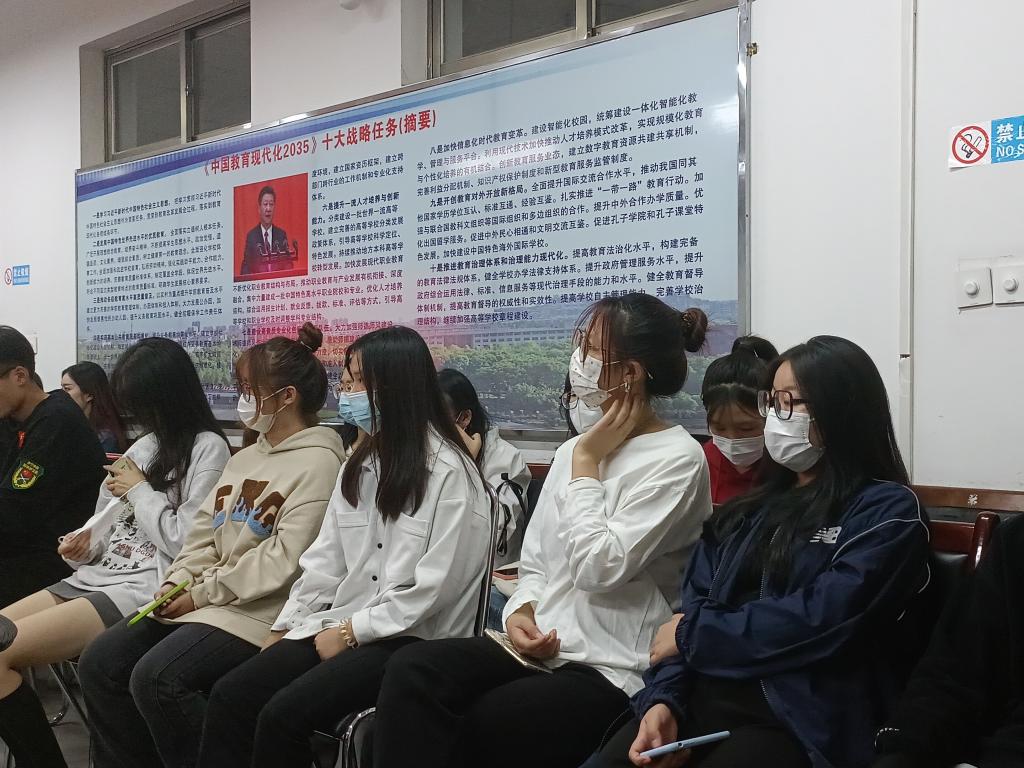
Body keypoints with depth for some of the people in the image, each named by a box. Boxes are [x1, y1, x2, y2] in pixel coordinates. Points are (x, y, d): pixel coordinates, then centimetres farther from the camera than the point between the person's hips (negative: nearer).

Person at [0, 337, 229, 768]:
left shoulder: (207, 449, -8)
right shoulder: (144, 446, 17)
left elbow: (186, 543, -15)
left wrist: (140, 490, -5)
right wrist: (85, 545, 3)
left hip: (143, 591, -9)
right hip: (96, 577, 9)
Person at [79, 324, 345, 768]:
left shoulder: (318, 462, -11)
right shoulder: (245, 458, 18)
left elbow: (284, 558, -18)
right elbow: (205, 533, 17)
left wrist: (202, 593, -14)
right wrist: (177, 581, -2)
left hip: (258, 612, -9)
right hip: (199, 599, 9)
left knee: (156, 678, -25)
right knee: (100, 663, -2)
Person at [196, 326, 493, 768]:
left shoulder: (449, 471, -12)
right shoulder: (362, 463, 14)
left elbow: (434, 587, -16)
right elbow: (326, 557, 13)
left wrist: (351, 631, -12)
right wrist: (286, 627, 5)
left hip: (411, 640, -7)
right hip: (342, 627, 8)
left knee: (283, 716, -23)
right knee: (230, 697, -8)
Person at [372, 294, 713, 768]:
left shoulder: (677, 458, -9)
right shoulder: (575, 448, 14)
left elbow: (599, 567, -19)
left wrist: (586, 463, -9)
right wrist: (521, 611, -5)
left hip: (612, 673, -6)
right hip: (541, 648, 7)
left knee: (479, 728, -27)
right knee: (411, 670, -20)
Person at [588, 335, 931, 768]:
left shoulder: (886, 512, -1)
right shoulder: (750, 511, 19)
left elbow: (821, 619, -15)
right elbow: (691, 608, 10)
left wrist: (692, 635, -6)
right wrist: (663, 699, -8)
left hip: (799, 723, -5)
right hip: (698, 702, 5)